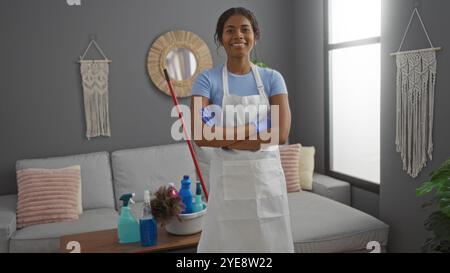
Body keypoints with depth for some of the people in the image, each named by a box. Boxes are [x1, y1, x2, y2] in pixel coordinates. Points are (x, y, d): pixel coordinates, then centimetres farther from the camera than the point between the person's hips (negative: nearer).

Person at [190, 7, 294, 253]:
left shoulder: (272, 79, 2)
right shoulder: (207, 80, -3)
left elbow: (281, 134, -11)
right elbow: (200, 137, -16)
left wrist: (223, 138, -14)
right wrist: (252, 128, -17)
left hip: (267, 177, 2)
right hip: (227, 180, -2)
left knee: (269, 242, 11)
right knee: (227, 242, 6)